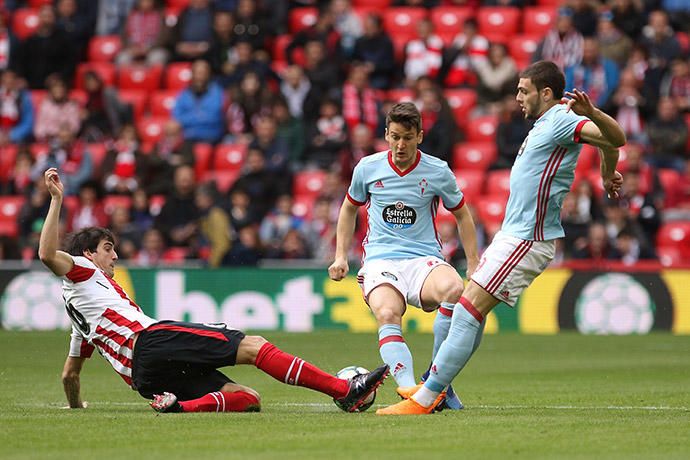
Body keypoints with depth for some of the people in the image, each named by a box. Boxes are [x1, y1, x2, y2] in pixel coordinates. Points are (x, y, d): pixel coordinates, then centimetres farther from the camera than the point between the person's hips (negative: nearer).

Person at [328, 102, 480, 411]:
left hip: (424, 259, 0)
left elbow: (461, 215, 17)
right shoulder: (368, 168, 5)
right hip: (380, 261, 0)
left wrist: (473, 266, 11)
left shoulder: (437, 171, 2)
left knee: (454, 290, -36)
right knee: (387, 315, -35)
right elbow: (349, 208, 24)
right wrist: (341, 256, 15)